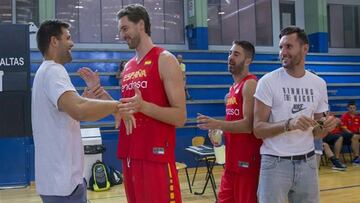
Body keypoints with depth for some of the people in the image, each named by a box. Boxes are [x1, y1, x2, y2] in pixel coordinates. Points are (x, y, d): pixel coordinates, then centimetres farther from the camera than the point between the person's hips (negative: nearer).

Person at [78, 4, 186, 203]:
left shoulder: (165, 60, -8)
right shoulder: (128, 67, 14)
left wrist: (144, 106, -27)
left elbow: (180, 117, -13)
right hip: (130, 156, 7)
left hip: (156, 157, -7)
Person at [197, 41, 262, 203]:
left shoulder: (250, 85, -13)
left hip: (247, 160, -9)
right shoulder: (233, 87, 15)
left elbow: (249, 125, -22)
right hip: (232, 160, 9)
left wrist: (218, 124, -32)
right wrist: (218, 130, 5)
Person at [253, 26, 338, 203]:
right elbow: (258, 129, -12)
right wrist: (288, 124, -28)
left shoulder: (319, 84, 5)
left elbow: (316, 133, 12)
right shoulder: (268, 81, -9)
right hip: (275, 162, -4)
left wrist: (326, 126, -11)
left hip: (307, 161, 4)